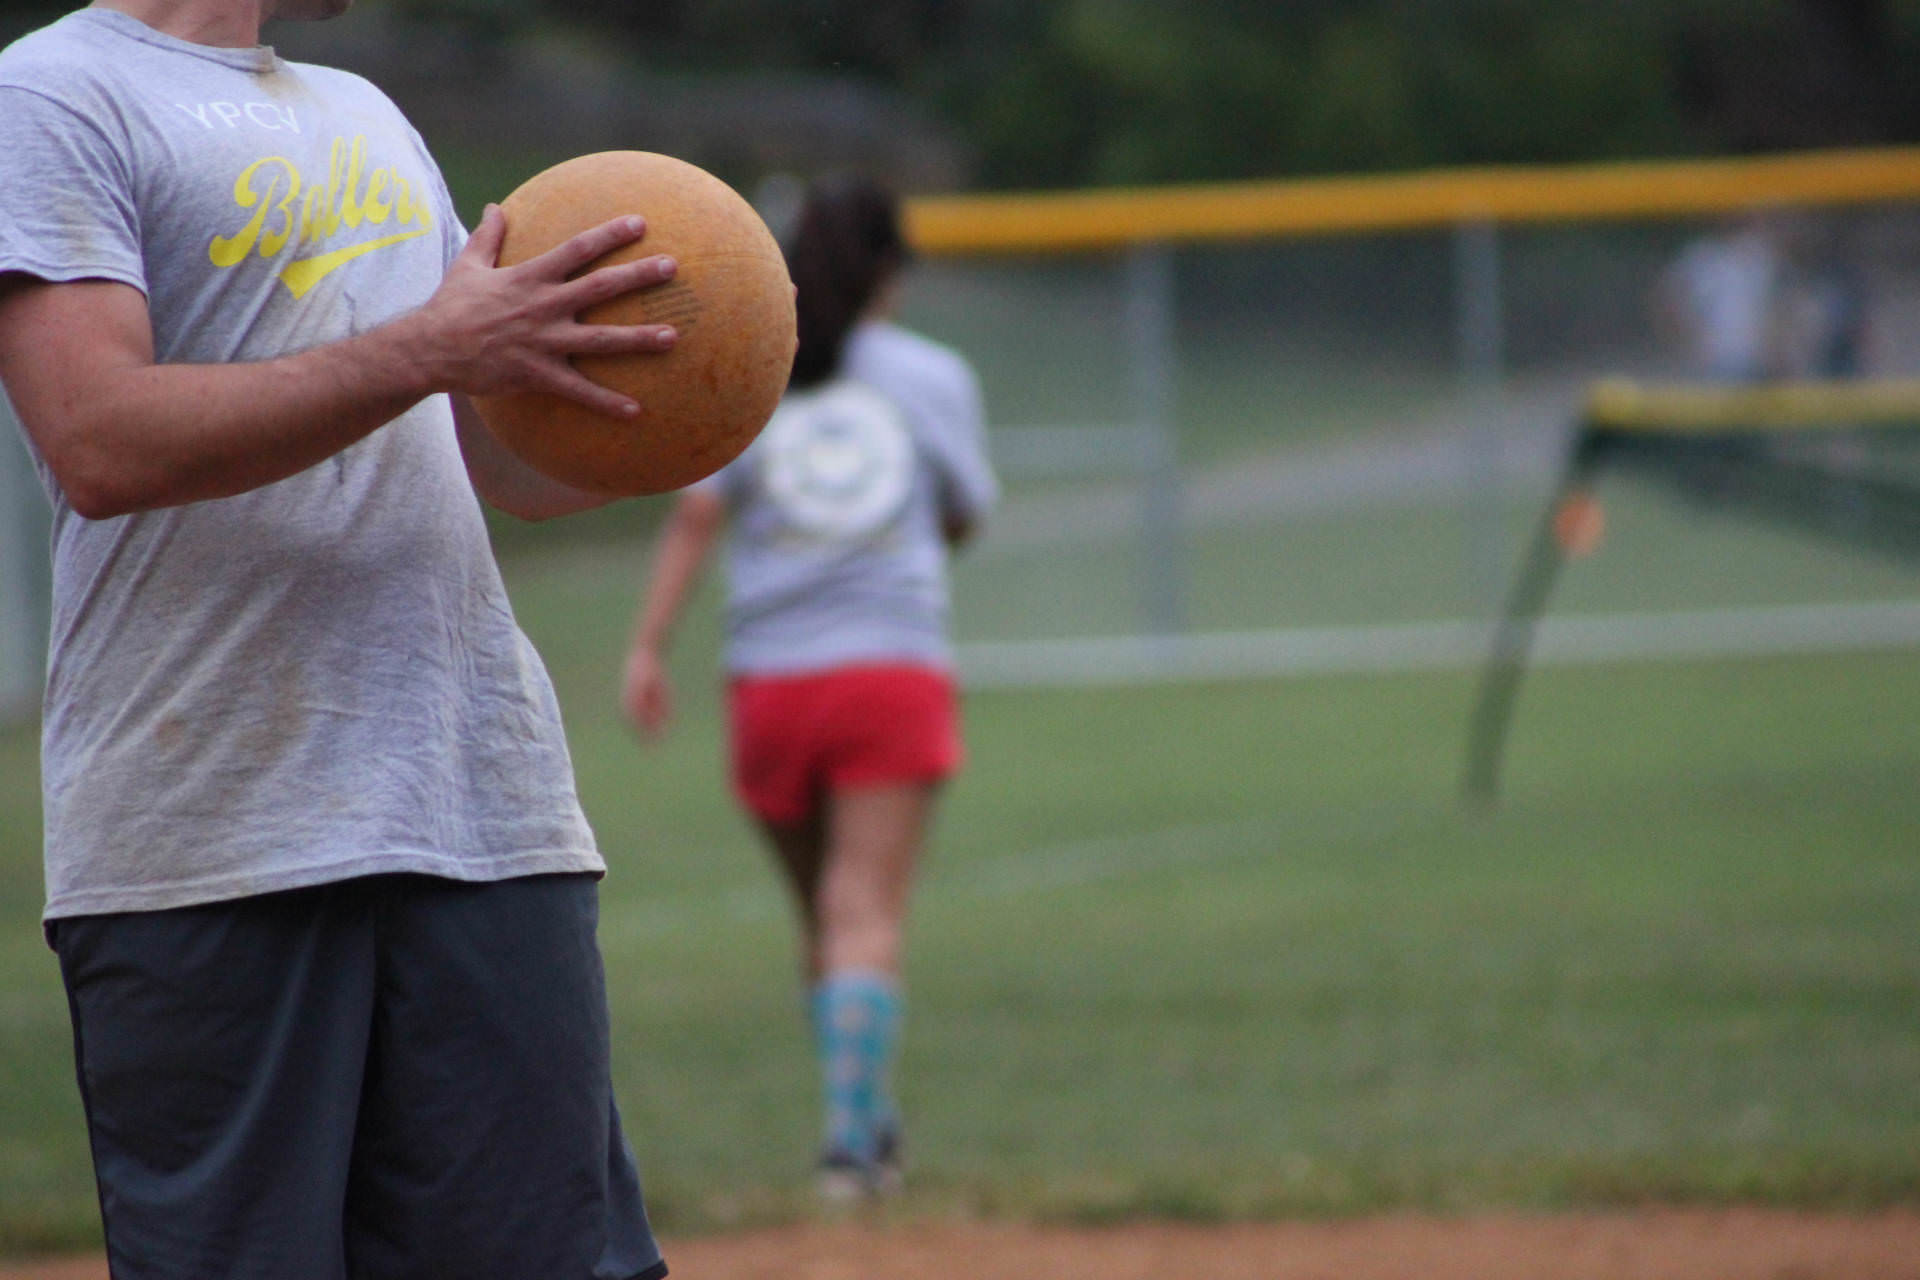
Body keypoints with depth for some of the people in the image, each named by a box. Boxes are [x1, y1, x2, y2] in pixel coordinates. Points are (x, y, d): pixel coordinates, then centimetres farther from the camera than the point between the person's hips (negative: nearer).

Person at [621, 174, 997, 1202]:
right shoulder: (936, 375, 6)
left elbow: (697, 510, -5)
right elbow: (964, 518, 15)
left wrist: (648, 645, -7)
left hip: (769, 676, 1)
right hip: (895, 665, -1)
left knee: (822, 914, 15)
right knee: (867, 912, -6)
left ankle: (864, 1123, 16)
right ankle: (853, 1135, -20)